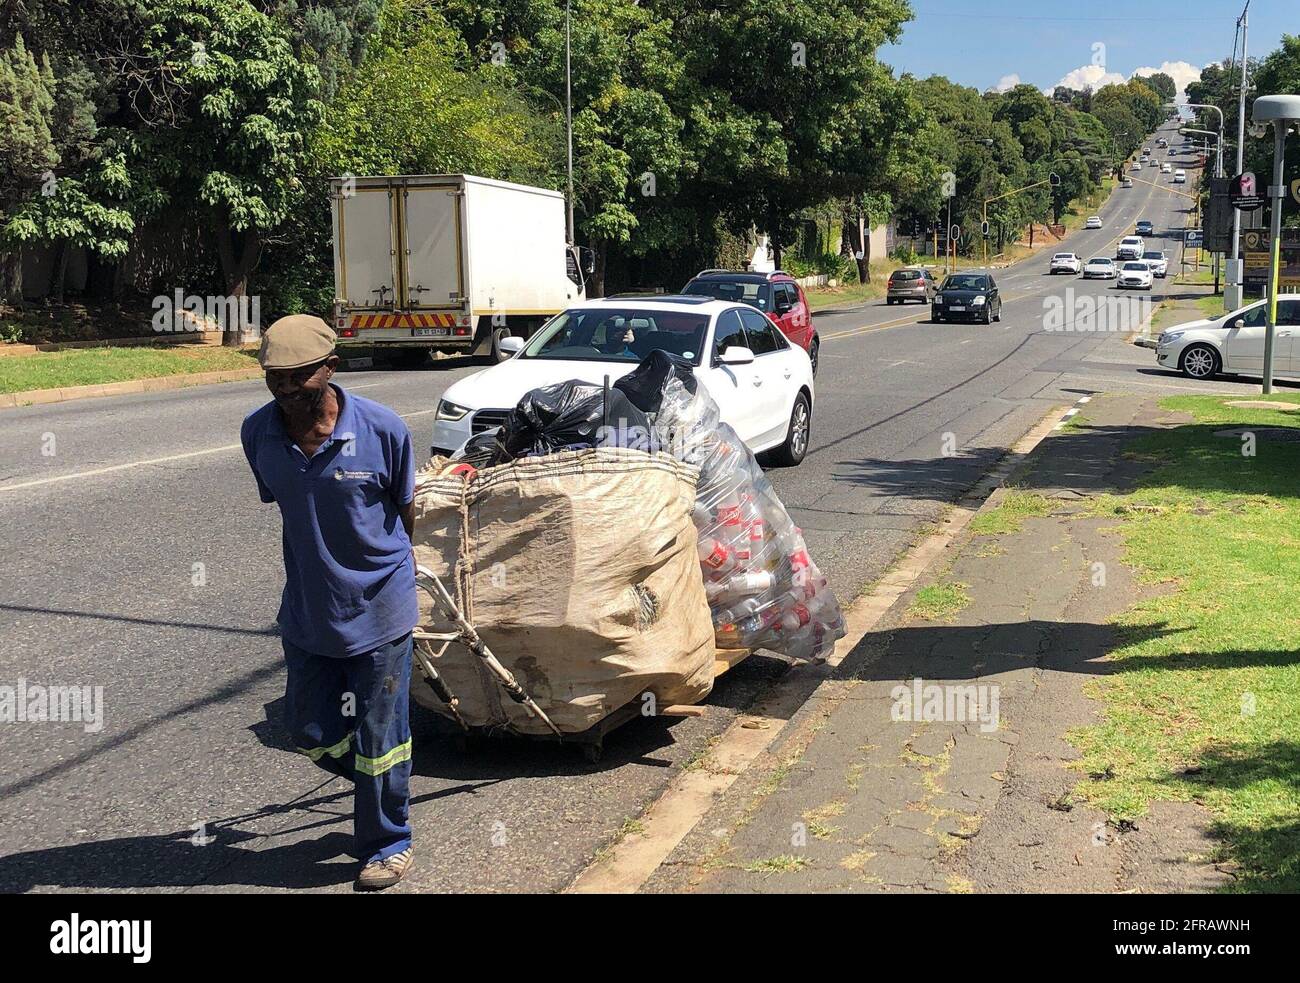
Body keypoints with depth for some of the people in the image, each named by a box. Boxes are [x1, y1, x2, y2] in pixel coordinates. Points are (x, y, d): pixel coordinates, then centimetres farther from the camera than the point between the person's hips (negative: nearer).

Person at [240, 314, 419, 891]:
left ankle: (388, 844, 30)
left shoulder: (382, 430, -19)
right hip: (306, 609, 4)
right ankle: (381, 782, 44)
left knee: (379, 735, 8)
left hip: (379, 606, -4)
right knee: (311, 730, 14)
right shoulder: (258, 433, -8)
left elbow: (406, 510, -2)